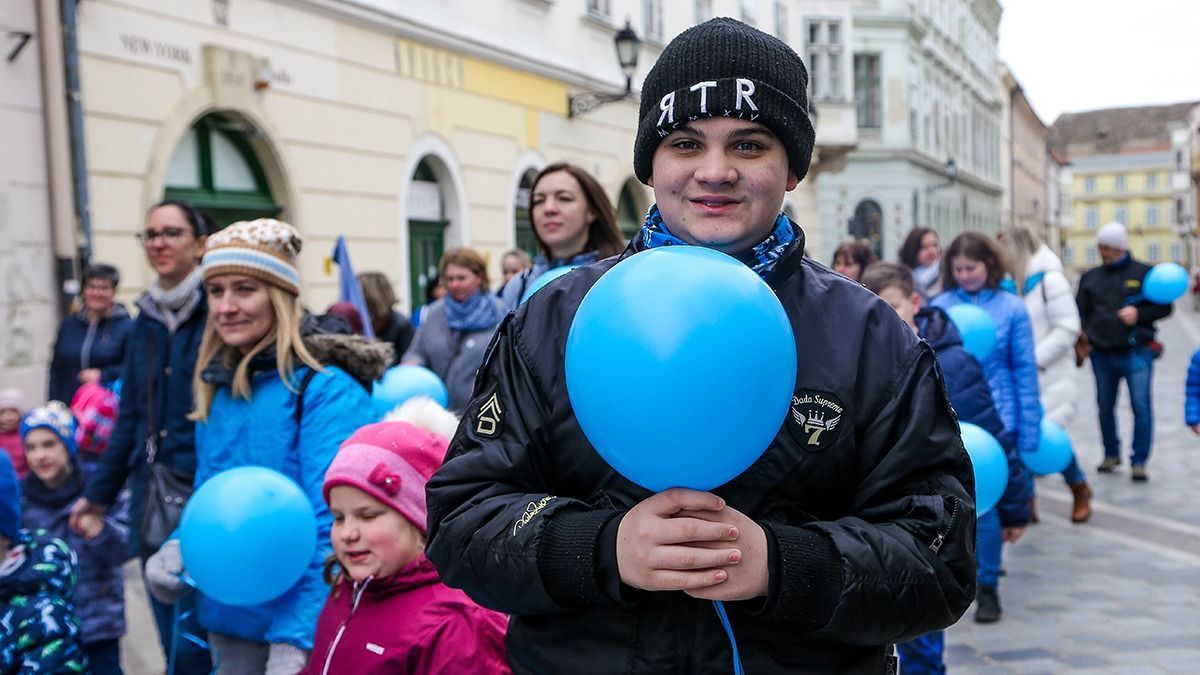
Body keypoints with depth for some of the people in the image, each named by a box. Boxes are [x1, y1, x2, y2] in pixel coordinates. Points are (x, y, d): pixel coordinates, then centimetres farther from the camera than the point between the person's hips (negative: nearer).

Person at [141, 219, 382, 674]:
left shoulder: (326, 392, -16)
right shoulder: (216, 391, 6)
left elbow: (330, 526, -21)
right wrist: (177, 552, -4)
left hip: (304, 626, -6)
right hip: (230, 620, 7)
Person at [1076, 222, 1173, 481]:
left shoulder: (1144, 273, 2)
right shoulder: (1090, 277, 10)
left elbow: (1164, 307, 4)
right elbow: (1080, 312, 12)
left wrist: (1139, 313, -13)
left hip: (1136, 352, -3)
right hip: (1102, 354, 3)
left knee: (1141, 406, -7)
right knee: (1105, 407, 12)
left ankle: (1139, 462, 0)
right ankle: (1111, 454, 28)